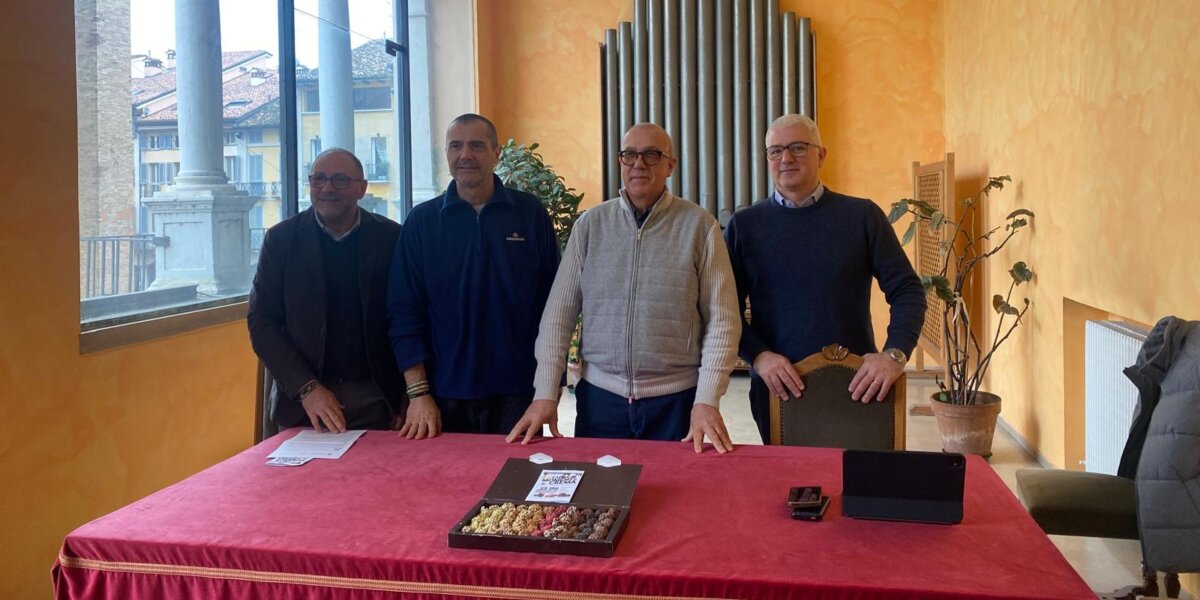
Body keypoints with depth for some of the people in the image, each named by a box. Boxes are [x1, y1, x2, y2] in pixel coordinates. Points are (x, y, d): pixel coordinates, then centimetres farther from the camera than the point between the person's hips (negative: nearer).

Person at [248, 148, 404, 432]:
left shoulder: (390, 237, -1)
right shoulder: (281, 238, 0)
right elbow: (261, 322, -2)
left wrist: (409, 397, -5)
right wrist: (307, 388, -12)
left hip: (375, 400, 0)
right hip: (303, 402, 0)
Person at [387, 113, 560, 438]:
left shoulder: (530, 213, 1)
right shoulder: (422, 220, 2)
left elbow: (552, 299, 3)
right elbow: (404, 312, 0)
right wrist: (418, 393, -6)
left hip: (517, 391, 0)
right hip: (446, 395, 1)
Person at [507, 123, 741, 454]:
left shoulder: (700, 226, -3)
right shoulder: (590, 224, 4)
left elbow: (721, 320, -4)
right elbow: (560, 313, 3)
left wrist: (707, 401, -11)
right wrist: (545, 393, -2)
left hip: (676, 399, -1)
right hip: (599, 395, 2)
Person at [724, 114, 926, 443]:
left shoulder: (863, 216, 1)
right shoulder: (744, 225, 2)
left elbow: (907, 291, 0)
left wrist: (895, 354, -15)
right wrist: (758, 355, -14)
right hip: (778, 390, 0)